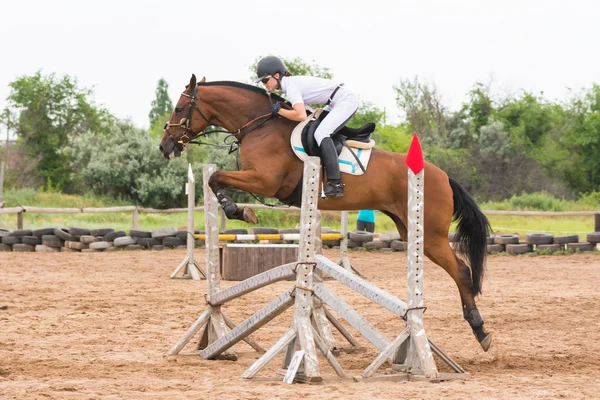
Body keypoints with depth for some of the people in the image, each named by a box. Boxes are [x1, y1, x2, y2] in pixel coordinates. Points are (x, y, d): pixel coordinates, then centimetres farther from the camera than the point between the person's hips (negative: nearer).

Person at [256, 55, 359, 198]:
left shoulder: (291, 87, -20)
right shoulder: (292, 82, 9)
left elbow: (301, 116, -33)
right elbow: (303, 108, 19)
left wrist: (279, 111, -19)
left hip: (346, 100, -11)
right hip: (336, 103, 11)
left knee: (321, 133, -22)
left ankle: (335, 183, -29)